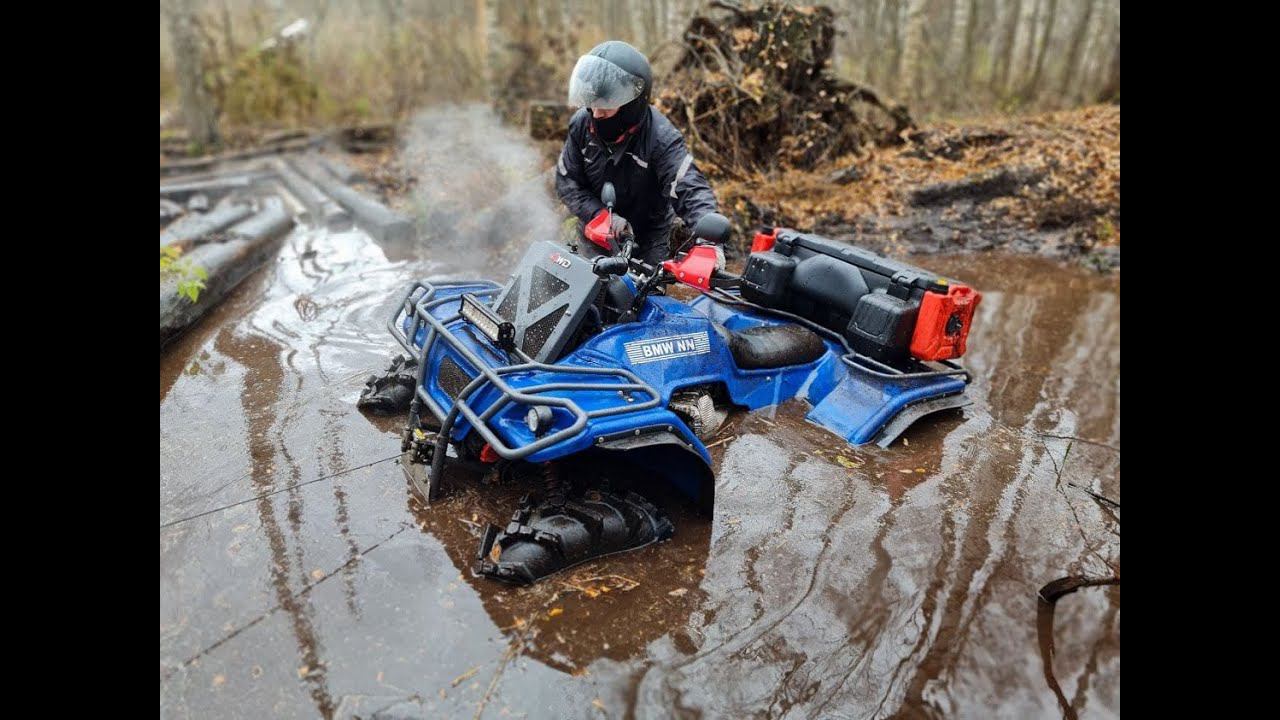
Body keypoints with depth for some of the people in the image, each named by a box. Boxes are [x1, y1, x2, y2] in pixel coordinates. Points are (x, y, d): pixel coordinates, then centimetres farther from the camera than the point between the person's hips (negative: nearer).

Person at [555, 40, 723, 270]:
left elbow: (690, 189, -35)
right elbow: (566, 180, -5)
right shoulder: (582, 124, -12)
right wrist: (600, 215, -22)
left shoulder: (660, 137, -26)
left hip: (648, 241, -3)